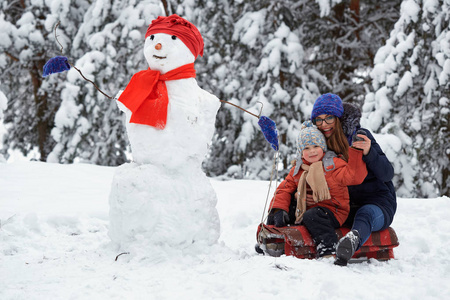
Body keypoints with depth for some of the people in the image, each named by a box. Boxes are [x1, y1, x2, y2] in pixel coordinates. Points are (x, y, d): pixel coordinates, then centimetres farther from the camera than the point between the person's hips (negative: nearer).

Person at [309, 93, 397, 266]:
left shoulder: (360, 136, -12)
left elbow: (387, 174, -17)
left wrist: (369, 152, -35)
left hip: (378, 202, -9)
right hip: (345, 206, 9)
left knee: (364, 215, -41)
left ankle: (353, 241, -70)